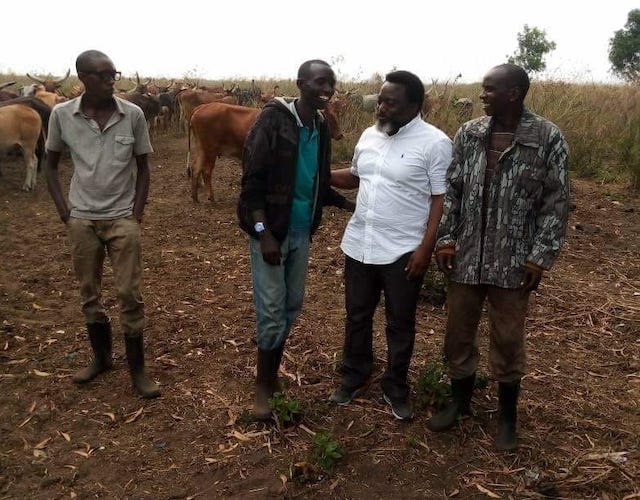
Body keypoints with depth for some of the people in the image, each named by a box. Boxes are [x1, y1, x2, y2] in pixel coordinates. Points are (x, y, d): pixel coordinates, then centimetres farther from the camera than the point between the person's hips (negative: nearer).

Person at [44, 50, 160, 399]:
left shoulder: (133, 114, -7)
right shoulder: (62, 115, -5)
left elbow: (142, 167, 2)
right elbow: (51, 164, 8)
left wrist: (137, 214, -3)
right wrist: (63, 210, 0)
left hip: (123, 218, -1)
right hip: (82, 219, 2)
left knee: (129, 295, 1)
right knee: (89, 293, 12)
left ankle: (137, 369, 14)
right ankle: (101, 357, 32)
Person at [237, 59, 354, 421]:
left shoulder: (322, 127, 7)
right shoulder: (274, 119, -12)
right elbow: (253, 179, -16)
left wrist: (349, 204, 6)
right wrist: (263, 232, -21)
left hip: (302, 231, 6)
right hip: (272, 230, -6)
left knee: (293, 307, 13)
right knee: (271, 310, -1)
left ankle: (273, 375, 30)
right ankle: (263, 385, 18)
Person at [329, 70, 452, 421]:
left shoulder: (434, 143, -13)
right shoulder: (369, 136, 6)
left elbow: (442, 199, -13)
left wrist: (426, 248, -17)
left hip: (403, 252, -5)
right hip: (359, 245, 6)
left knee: (400, 323, 10)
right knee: (357, 316, 17)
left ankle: (396, 389, 29)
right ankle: (354, 377, 37)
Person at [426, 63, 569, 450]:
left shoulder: (548, 138, -7)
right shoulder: (469, 133, 2)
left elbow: (556, 202, -5)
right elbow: (451, 190, 5)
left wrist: (541, 257, -9)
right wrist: (445, 239, -2)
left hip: (514, 261, -3)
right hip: (466, 256, 3)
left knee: (508, 340, 9)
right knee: (458, 333, 14)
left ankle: (508, 416, 31)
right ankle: (460, 401, 37)